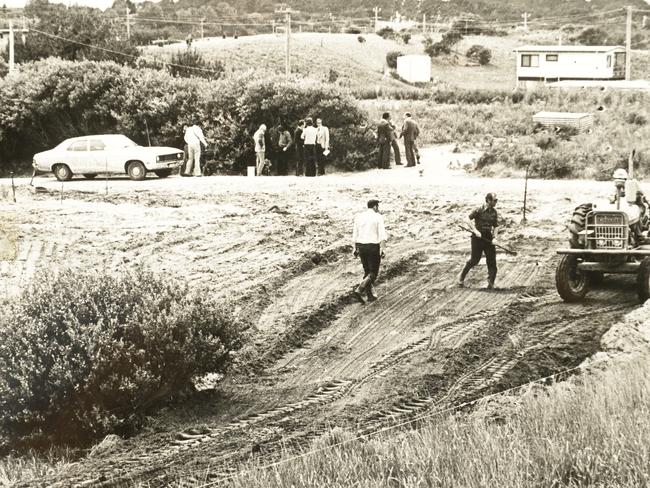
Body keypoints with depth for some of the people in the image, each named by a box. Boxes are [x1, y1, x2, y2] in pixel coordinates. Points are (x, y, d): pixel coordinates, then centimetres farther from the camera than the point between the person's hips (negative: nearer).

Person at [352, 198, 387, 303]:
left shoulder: (359, 217, 5)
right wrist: (381, 250, -15)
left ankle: (370, 295, 19)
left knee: (367, 272, 19)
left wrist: (355, 249, 12)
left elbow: (355, 234, 6)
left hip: (361, 247, 5)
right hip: (373, 247, -5)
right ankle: (359, 290, -19)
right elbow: (382, 235, -15)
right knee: (373, 274, 2)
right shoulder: (378, 217, -7)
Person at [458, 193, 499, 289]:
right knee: (475, 259, -1)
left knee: (492, 260, -1)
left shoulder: (494, 212, 6)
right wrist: (475, 230, -18)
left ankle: (491, 283, 6)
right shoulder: (479, 210, -10)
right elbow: (469, 219, -9)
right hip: (477, 237, -5)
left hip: (488, 237, 5)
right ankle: (461, 277, 20)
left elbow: (496, 226, 9)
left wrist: (495, 237, -6)